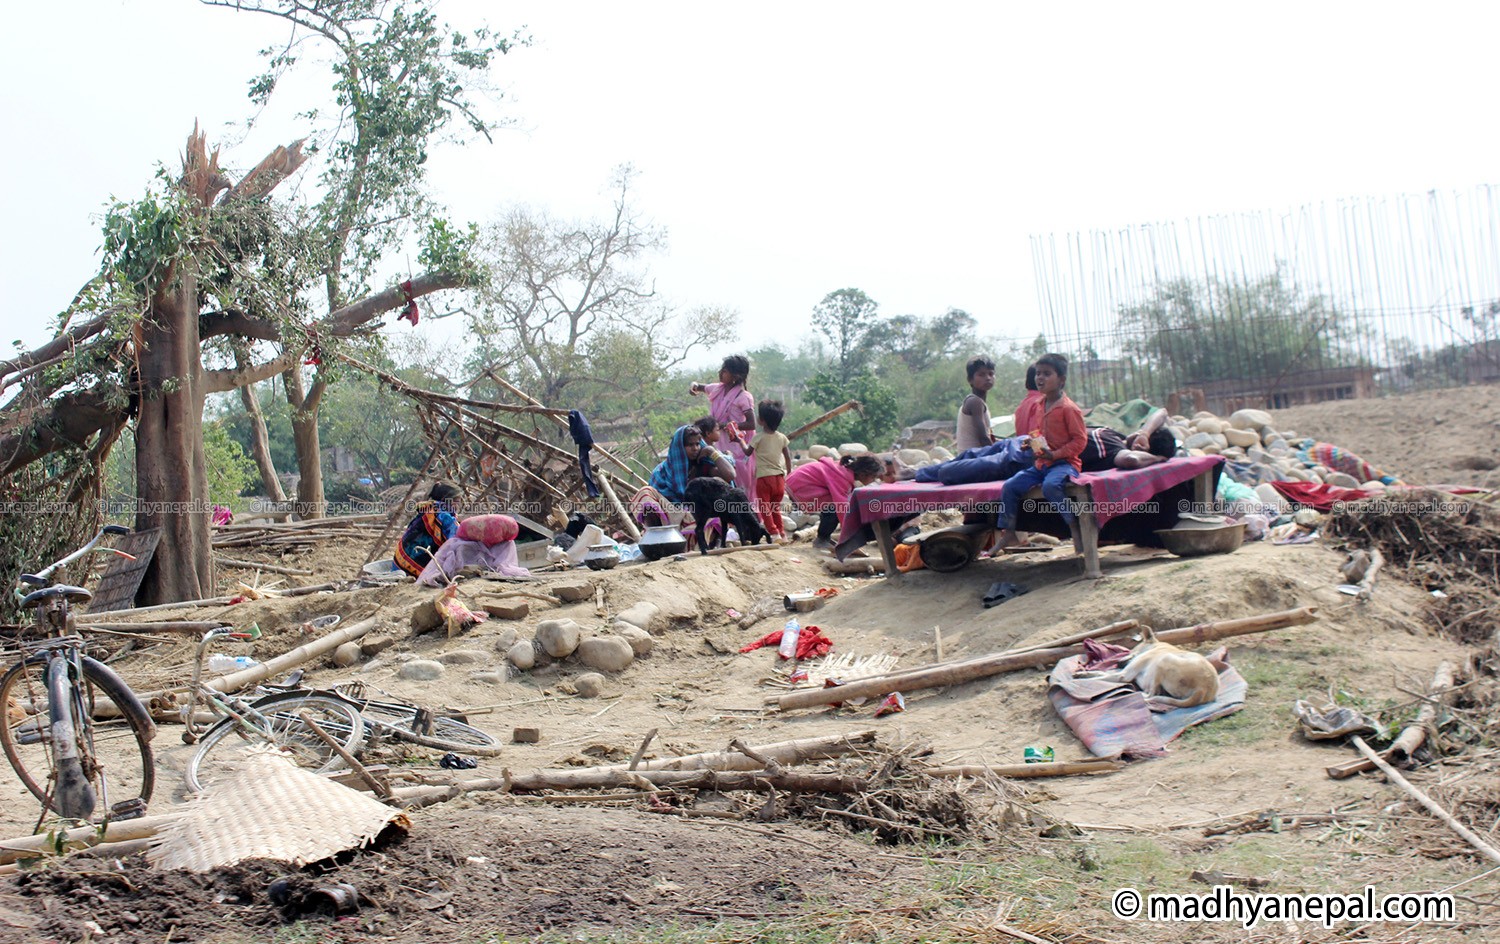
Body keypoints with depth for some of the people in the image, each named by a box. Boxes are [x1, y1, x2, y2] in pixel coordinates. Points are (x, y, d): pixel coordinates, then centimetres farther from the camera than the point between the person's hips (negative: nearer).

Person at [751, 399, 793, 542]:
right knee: (776, 508, 18)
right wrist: (788, 475, 16)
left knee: (764, 508, 0)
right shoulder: (782, 438, 4)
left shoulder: (759, 437, -9)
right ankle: (782, 534, 15)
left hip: (763, 478, -5)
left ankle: (774, 533, -13)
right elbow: (788, 458, 6)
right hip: (779, 478, 5)